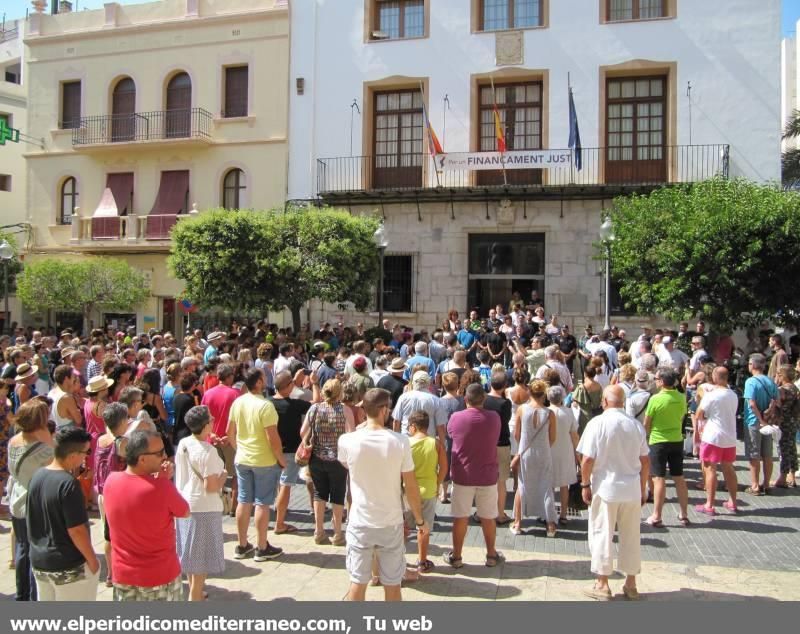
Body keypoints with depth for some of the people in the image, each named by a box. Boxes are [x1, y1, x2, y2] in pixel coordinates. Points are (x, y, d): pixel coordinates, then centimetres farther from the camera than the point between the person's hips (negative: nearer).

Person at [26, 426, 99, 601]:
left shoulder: (37, 476, -1)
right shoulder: (68, 483, -24)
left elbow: (29, 519, 10)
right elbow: (76, 530, -22)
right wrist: (92, 560, -11)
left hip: (39, 561, 7)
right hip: (70, 565, -7)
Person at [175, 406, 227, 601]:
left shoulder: (182, 444, 0)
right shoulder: (208, 451, -22)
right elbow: (211, 487, -23)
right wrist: (224, 475, -5)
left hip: (184, 504, 8)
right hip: (204, 508, -8)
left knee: (190, 551, 20)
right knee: (202, 555, 7)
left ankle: (193, 590, 35)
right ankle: (195, 596, 15)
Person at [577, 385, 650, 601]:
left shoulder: (598, 423, -11)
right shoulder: (636, 425, 2)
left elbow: (587, 459, -13)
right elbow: (645, 461, 7)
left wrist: (585, 484, -1)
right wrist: (643, 488, 17)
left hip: (605, 488, -4)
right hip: (632, 489, 4)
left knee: (602, 535, 7)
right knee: (631, 536, 14)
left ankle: (602, 585, 14)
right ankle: (631, 584, 24)